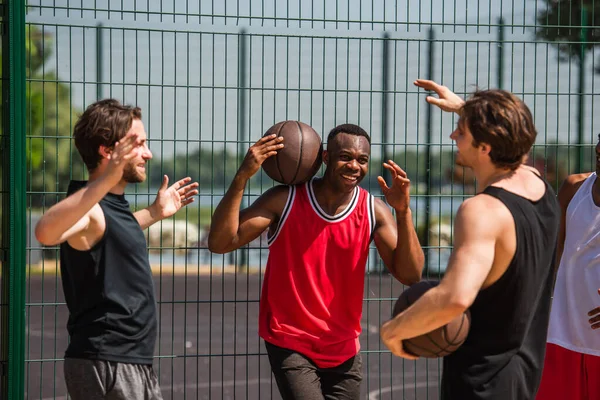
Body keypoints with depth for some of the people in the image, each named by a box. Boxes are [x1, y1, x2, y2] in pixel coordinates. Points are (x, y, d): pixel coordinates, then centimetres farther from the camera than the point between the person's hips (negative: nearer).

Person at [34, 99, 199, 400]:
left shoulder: (111, 205, 13)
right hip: (105, 366, -10)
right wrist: (105, 180, -50)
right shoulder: (90, 210, -17)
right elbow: (46, 232, -41)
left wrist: (154, 213, 33)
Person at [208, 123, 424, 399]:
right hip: (289, 344, -3)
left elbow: (410, 275, -12)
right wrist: (242, 177, -26)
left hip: (344, 350, 4)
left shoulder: (374, 211, -4)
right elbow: (220, 243, -17)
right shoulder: (285, 200, -10)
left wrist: (403, 211, -24)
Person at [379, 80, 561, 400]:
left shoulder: (482, 211, -25)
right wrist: (463, 108, 33)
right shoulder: (537, 184, 0)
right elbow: (512, 144, 28)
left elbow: (456, 298, -40)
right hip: (524, 371, 9)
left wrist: (394, 329, -25)